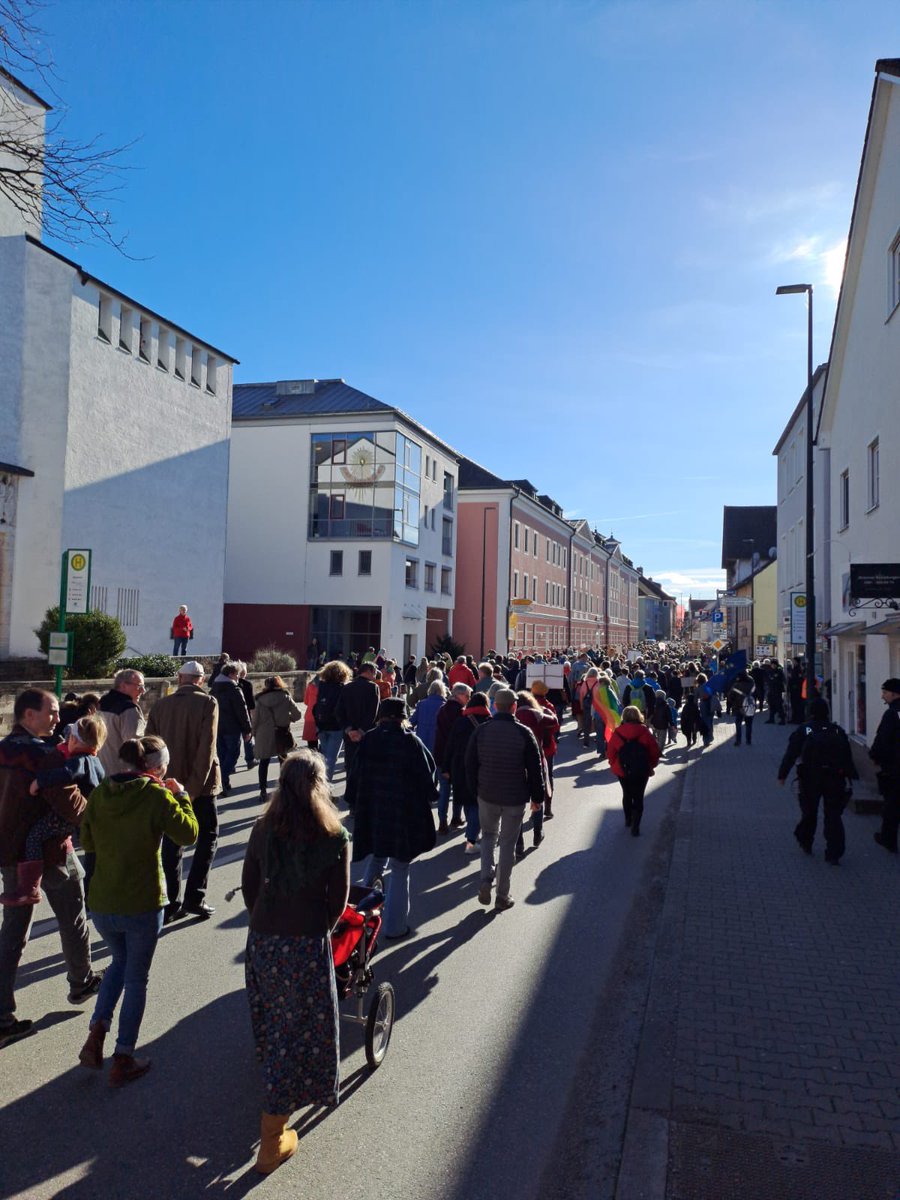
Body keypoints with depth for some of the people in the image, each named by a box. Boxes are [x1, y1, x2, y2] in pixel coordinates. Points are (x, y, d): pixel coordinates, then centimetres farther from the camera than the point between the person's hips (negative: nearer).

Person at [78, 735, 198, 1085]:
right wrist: (181, 796, 2)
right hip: (142, 905, -5)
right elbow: (188, 833, -8)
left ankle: (97, 1033, 17)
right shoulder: (156, 796, -15)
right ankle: (123, 1060, 21)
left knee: (120, 961, 30)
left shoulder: (99, 794, 0)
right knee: (136, 978, 13)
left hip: (101, 904, 5)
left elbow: (87, 842, 10)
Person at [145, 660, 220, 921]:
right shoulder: (207, 703, -9)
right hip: (200, 784, -4)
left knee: (171, 842, 12)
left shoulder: (160, 705, 4)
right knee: (208, 837, 10)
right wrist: (194, 787, -16)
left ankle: (171, 904, 14)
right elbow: (207, 748, -17)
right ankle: (194, 898, 3)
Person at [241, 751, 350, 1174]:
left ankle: (278, 1089, 49)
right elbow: (338, 899, -6)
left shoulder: (263, 829, -3)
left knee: (271, 1023, 25)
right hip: (307, 944, -4)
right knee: (299, 1029, 8)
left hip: (262, 939, 4)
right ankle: (273, 1139, 15)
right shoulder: (335, 837, -12)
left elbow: (249, 886, 4)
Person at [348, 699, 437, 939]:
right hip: (404, 816, -3)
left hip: (371, 816, 4)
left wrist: (355, 805, 16)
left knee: (375, 859, 26)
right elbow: (427, 775, -8)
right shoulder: (410, 742, -13)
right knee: (400, 871, 8)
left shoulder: (367, 741, -3)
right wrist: (430, 796, 12)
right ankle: (395, 926, 15)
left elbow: (354, 777, 3)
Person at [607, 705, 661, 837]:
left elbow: (611, 752, -3)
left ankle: (628, 820, 37)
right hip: (641, 771, -2)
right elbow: (654, 751, -6)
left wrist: (614, 766, 13)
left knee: (627, 794, 23)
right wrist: (651, 766, 9)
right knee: (638, 798, 7)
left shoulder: (617, 732, -7)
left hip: (622, 770, 2)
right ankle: (635, 827, 1)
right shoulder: (644, 732, -10)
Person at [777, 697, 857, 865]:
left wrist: (782, 774, 1)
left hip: (810, 778, -1)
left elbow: (791, 754, -3)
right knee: (833, 815, 3)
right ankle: (834, 853, -1)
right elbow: (848, 756, 9)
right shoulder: (837, 730, 9)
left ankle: (805, 843, 29)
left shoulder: (803, 730, 0)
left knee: (809, 812, 14)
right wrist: (850, 776, 15)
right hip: (835, 779, 1)